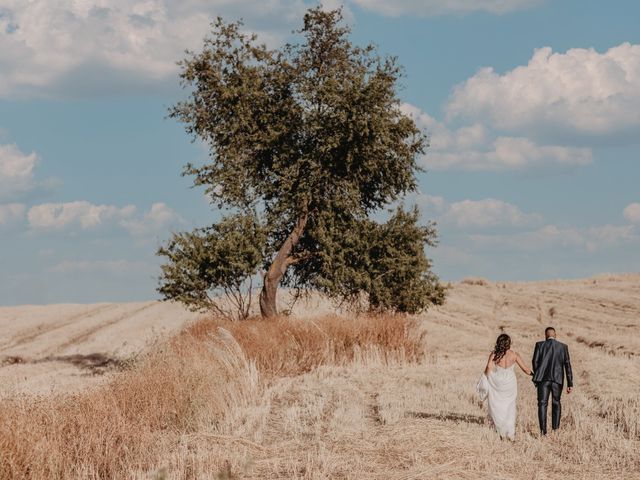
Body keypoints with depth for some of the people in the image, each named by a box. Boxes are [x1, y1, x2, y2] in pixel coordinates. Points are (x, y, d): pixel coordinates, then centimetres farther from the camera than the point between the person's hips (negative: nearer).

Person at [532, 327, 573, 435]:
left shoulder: (540, 345, 3)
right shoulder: (563, 347, 6)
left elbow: (535, 361, -3)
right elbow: (567, 365, 2)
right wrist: (570, 384, 2)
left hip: (543, 379, -1)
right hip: (557, 379, 1)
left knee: (542, 403, 0)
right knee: (556, 403, 19)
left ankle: (543, 430, -13)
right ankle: (556, 427, 12)